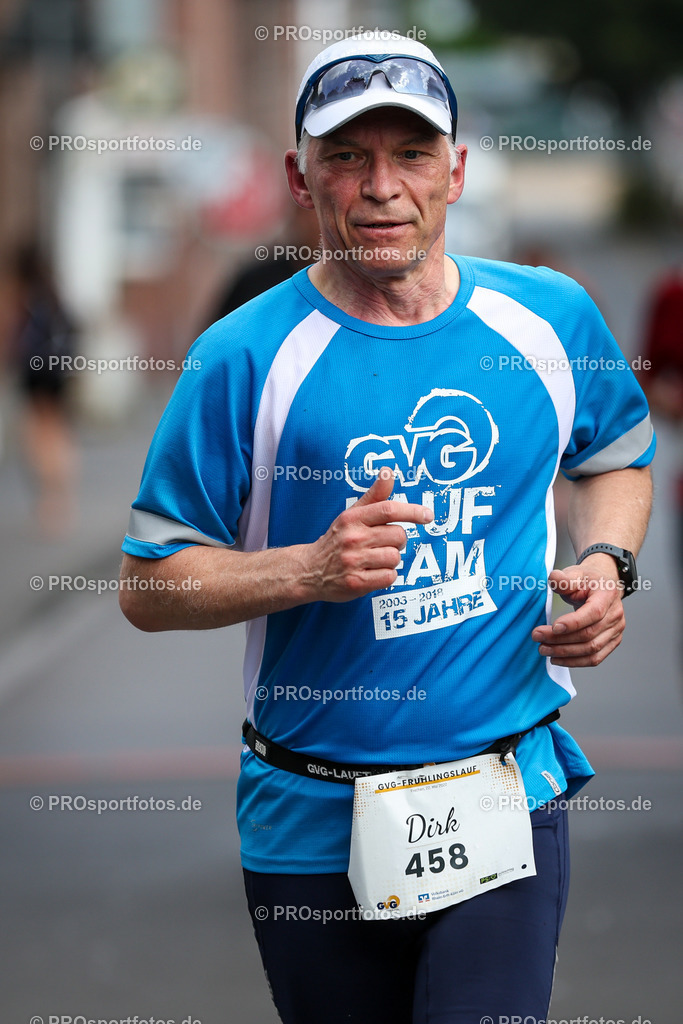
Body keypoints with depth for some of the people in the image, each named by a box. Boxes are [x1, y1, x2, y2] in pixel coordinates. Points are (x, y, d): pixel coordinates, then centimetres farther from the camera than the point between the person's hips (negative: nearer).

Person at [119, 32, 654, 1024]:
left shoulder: (549, 318, 1)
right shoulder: (249, 357, -8)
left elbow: (615, 457, 21)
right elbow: (149, 587, -5)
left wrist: (605, 564, 0)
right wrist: (313, 569, -20)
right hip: (312, 821, 0)